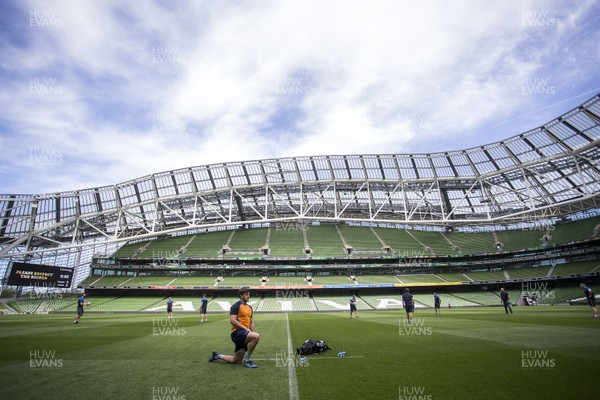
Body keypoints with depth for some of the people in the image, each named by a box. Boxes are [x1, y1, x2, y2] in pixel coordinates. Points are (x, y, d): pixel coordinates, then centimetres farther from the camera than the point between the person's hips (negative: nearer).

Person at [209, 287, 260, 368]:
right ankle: (248, 361, -16)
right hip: (237, 332, -8)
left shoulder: (249, 307, 17)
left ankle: (217, 355, 33)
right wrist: (245, 328, -20)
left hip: (244, 334, 8)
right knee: (257, 336, -32)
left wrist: (253, 332, 6)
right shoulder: (236, 306, -7)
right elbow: (232, 320, -17)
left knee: (236, 361, 11)